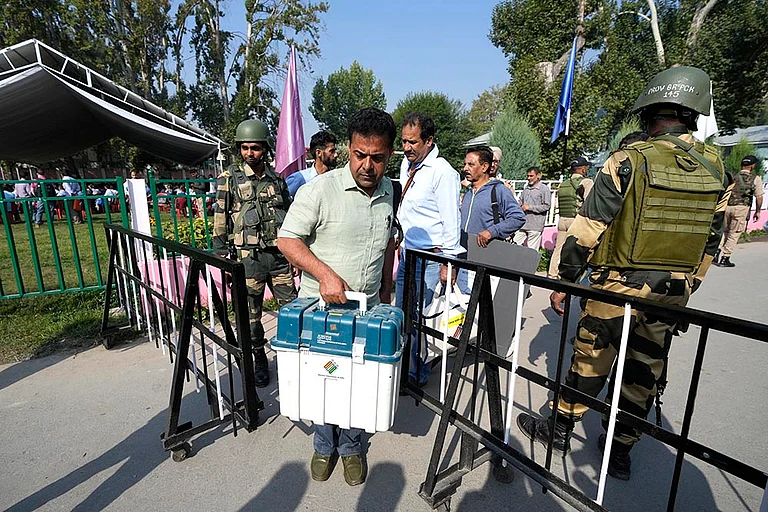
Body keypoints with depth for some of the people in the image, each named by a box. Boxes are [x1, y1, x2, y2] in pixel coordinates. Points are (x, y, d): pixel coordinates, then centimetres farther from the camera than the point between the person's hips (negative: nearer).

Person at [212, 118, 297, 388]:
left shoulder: (277, 179, 11)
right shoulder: (228, 179, 1)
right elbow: (220, 222, 0)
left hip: (280, 255, 3)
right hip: (248, 257, -3)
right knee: (250, 314, 6)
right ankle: (259, 360, 25)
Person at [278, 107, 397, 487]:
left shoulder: (388, 191, 4)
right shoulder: (319, 190, -15)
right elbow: (287, 239, -11)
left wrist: (385, 291, 17)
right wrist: (324, 273, -25)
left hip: (368, 309, 4)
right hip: (320, 306, -3)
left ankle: (350, 446, 38)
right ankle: (324, 446, 38)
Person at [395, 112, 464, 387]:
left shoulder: (443, 172, -16)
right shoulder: (407, 164, 9)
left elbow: (451, 221, -15)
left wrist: (447, 262, -15)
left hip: (429, 256, -8)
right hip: (407, 251, 8)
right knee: (401, 312, 15)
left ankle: (417, 374, 18)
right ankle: (404, 367, 32)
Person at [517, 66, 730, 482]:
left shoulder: (630, 161, -14)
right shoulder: (715, 170, 5)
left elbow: (588, 228, -16)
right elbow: (711, 241, 11)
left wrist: (564, 283, -7)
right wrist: (685, 289, 22)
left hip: (619, 287, -5)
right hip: (672, 294, 5)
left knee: (590, 361, 10)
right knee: (644, 370, 16)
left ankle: (559, 430, 29)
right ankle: (620, 453, 32)